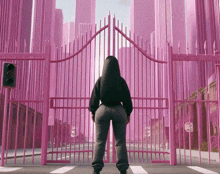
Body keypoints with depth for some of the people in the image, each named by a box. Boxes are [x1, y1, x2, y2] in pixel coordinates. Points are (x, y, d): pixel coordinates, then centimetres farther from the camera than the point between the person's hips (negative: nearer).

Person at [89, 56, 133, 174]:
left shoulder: (100, 81, -4)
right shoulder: (121, 81, -3)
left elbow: (94, 98, -2)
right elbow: (127, 99, -2)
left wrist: (93, 112, 8)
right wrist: (128, 114, 8)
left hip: (103, 111, 0)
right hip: (119, 111, 0)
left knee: (100, 141, 4)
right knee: (120, 141, 3)